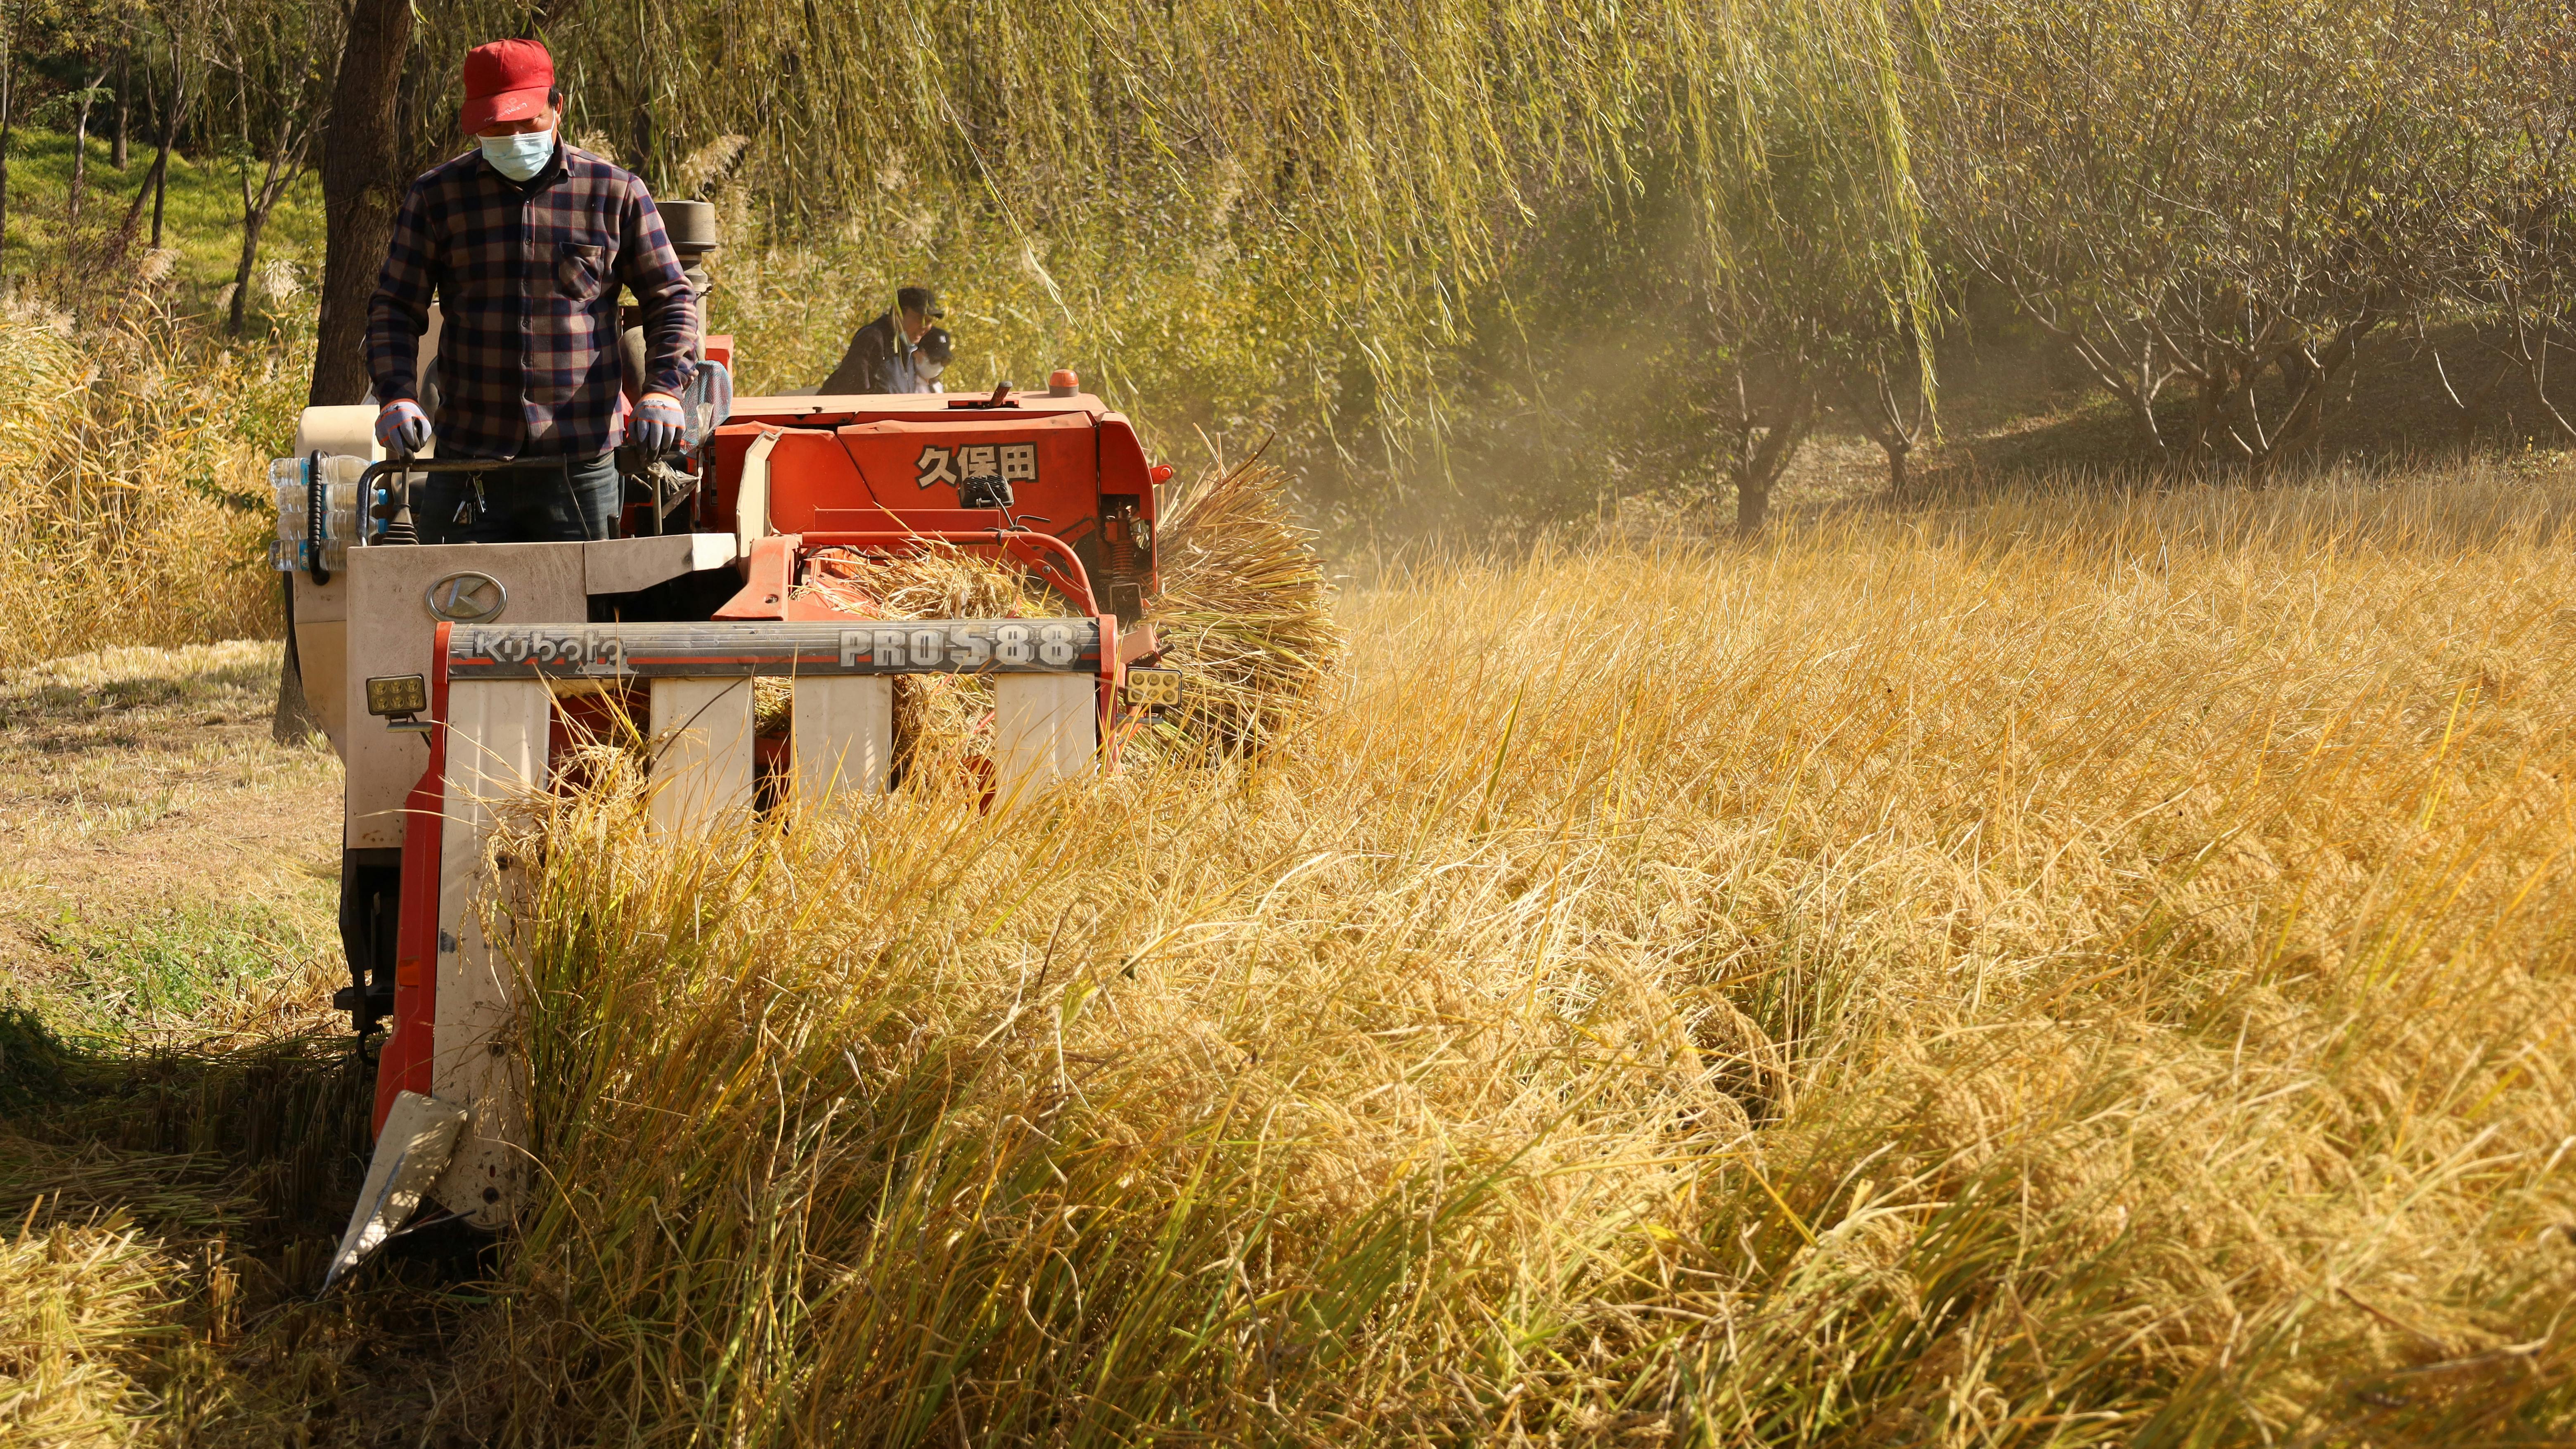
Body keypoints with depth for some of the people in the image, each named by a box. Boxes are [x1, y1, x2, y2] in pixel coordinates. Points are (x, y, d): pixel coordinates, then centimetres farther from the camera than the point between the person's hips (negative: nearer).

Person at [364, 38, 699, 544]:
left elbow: (671, 300, 9)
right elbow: (394, 308, 9)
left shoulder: (615, 194, 4)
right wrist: (397, 395, -9)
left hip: (580, 470, -1)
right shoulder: (436, 197, 6)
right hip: (466, 465, 1)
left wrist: (661, 389, -8)